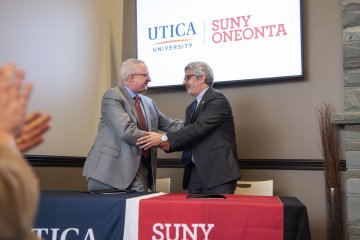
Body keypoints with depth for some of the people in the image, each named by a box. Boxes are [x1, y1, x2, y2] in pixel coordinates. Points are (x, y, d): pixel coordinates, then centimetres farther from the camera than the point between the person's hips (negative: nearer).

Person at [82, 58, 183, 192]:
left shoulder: (149, 103, 15)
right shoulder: (112, 96, -9)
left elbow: (169, 124, 16)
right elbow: (127, 131, -20)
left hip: (137, 171, 6)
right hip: (111, 168, -6)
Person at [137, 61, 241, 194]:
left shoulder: (217, 99, -8)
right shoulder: (191, 107, 19)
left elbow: (199, 127, -21)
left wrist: (164, 138, -22)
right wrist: (168, 145, -4)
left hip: (217, 171, -7)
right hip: (195, 172, 7)